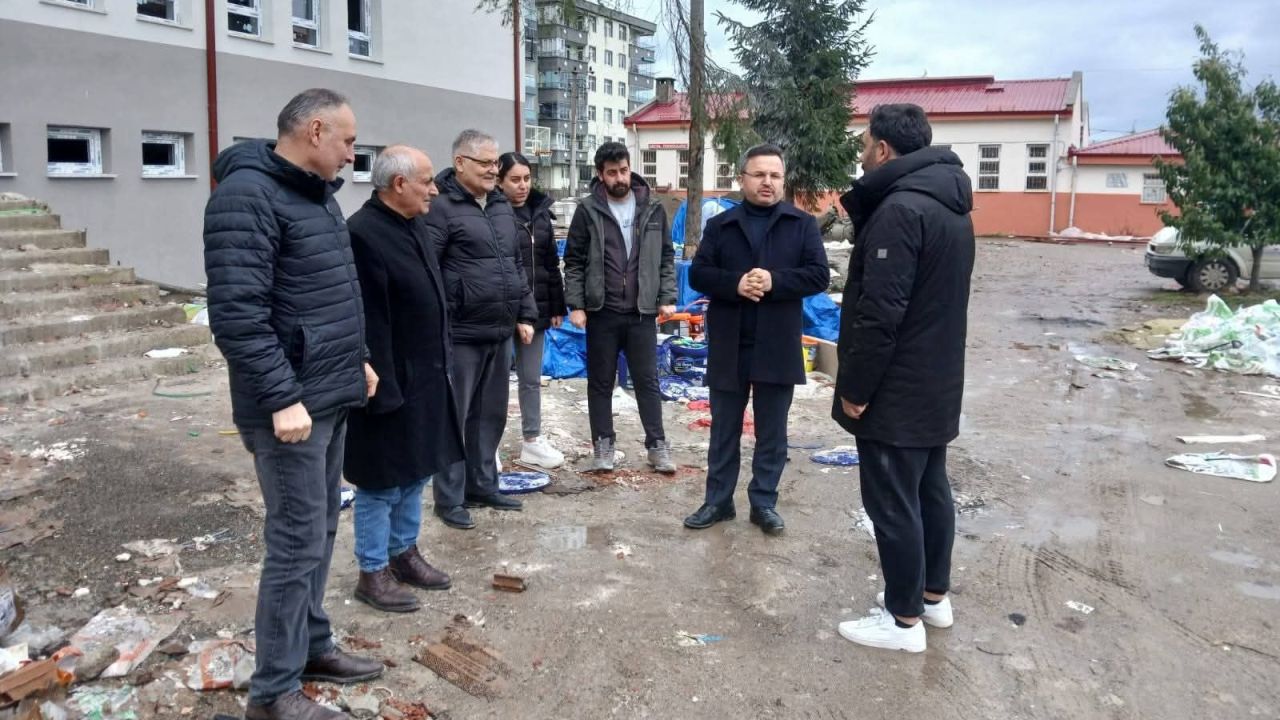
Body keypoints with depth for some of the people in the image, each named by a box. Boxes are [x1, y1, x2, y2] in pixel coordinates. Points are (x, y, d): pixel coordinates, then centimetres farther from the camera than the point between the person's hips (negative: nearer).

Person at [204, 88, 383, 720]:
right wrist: (282, 397, -24)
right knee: (298, 540, -3)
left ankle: (311, 645, 32)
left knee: (320, 531, 17)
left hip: (330, 394, 10)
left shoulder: (317, 192, 14)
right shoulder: (248, 194, -16)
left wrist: (357, 358, 19)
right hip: (292, 403, -9)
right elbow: (236, 311, -24)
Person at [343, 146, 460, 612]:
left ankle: (404, 552, 34)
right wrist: (383, 389, -23)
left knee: (415, 473, 19)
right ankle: (373, 572, 19)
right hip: (390, 382, -9)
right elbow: (368, 322, -23)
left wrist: (441, 364, 16)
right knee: (382, 482, 4)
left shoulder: (414, 225, 10)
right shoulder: (362, 234, -20)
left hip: (426, 378, 9)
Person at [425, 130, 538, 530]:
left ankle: (483, 486, 29)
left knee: (491, 415, 15)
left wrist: (525, 314, 16)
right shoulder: (442, 208, -10)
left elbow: (517, 266, 21)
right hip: (460, 335, -7)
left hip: (500, 333, 7)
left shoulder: (501, 207, 15)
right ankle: (449, 500, 13)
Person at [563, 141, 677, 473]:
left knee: (647, 381, 7)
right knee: (600, 383, 8)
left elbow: (666, 258, 9)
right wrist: (575, 305, -8)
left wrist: (667, 298, 0)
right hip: (601, 312, -1)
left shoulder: (653, 209, 4)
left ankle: (657, 445, 15)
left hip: (642, 312, 1)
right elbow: (574, 262, -1)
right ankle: (603, 445, 19)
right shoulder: (588, 210, -2)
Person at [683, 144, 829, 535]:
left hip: (777, 347, -1)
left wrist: (774, 281, -20)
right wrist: (734, 284, -18)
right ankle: (718, 500, 23)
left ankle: (764, 502, 22)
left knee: (772, 432, 9)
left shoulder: (803, 224, 2)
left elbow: (819, 275, -5)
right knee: (724, 430, 11)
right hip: (728, 346, 1)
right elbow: (698, 274, -1)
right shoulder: (720, 225, 6)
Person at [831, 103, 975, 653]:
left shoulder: (900, 210, -21)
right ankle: (933, 595, 32)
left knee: (891, 502, 0)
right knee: (930, 490, 18)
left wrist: (855, 388, -18)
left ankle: (904, 619, 10)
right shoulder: (949, 205, 11)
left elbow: (880, 312, -25)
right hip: (936, 383, 10)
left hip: (897, 390, -10)